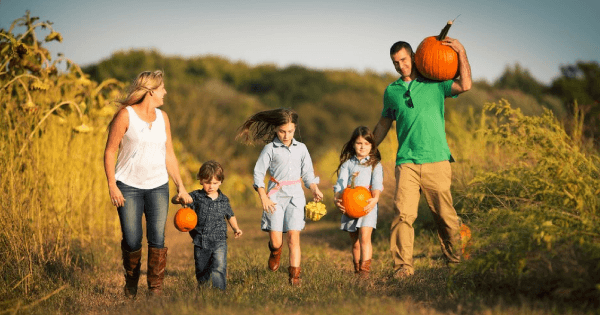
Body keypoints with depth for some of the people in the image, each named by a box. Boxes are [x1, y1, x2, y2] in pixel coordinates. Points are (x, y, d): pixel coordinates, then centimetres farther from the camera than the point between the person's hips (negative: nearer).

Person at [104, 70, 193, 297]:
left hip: (158, 187, 4)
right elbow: (110, 152, -5)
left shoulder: (162, 117, 11)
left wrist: (180, 186, 11)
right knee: (132, 241, -2)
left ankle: (155, 288, 0)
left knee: (157, 239, -7)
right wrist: (112, 186, -13)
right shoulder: (125, 115, -5)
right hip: (128, 187, -4)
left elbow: (169, 155, 15)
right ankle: (131, 280, 23)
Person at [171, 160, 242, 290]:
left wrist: (236, 228, 7)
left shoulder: (224, 200, 5)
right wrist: (180, 198, -31)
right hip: (200, 241, 1)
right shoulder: (196, 196, -2)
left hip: (219, 242, 0)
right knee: (201, 271, 12)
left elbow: (230, 215, 22)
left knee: (219, 268, -17)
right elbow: (174, 200, -8)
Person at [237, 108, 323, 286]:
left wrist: (315, 190, -2)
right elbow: (258, 173, 1)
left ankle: (295, 275, -1)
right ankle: (275, 252, 31)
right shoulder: (270, 148, 1)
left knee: (294, 236, -8)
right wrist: (263, 197, -8)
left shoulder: (301, 148, 10)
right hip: (275, 195, -2)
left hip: (295, 196, 2)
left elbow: (307, 174, 16)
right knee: (275, 240, -6)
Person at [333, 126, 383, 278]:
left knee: (364, 237, -18)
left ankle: (365, 269, -19)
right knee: (355, 241, 9)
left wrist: (375, 198, -24)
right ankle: (357, 269, 20)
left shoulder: (375, 164, 10)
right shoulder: (347, 164, 14)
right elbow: (340, 184, 2)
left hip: (367, 205, -2)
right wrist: (337, 199, -16)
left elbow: (377, 183, -4)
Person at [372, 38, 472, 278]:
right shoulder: (391, 91, 16)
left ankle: (455, 260, 20)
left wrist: (461, 53, -8)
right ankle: (403, 265, -12)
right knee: (403, 214, -14)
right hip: (406, 163, 1)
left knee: (445, 215, 3)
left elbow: (465, 85, -8)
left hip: (437, 161, -1)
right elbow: (383, 125, 26)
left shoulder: (435, 84, 8)